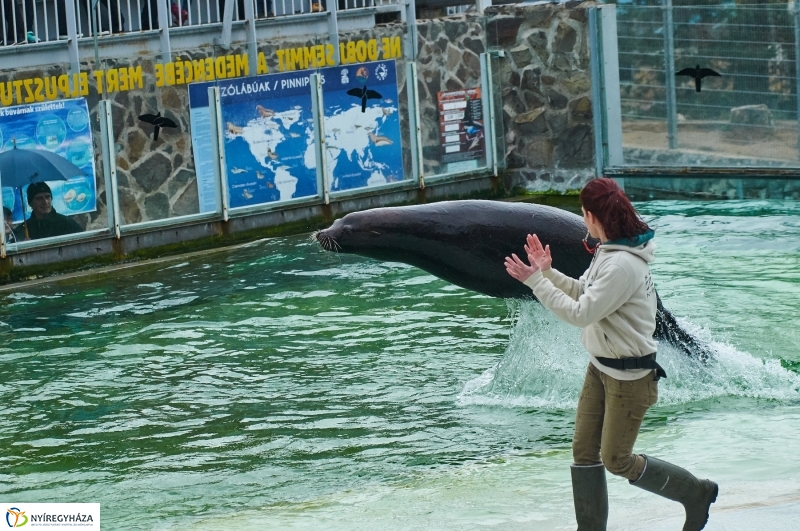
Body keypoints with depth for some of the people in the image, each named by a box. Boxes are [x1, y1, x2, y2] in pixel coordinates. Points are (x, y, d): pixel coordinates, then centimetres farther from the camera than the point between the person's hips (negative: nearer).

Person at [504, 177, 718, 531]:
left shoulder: (622, 266, -27)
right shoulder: (607, 253, 5)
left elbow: (580, 313, -27)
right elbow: (583, 293, 16)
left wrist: (535, 281, -22)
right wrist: (547, 272, 7)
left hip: (629, 376, -9)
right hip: (600, 368, 9)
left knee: (616, 460, 1)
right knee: (584, 452, 8)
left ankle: (696, 493, 17)